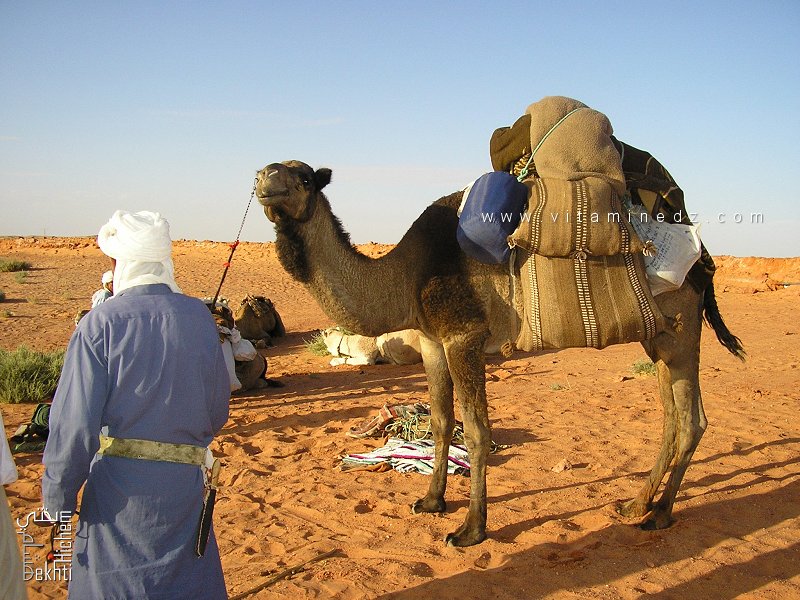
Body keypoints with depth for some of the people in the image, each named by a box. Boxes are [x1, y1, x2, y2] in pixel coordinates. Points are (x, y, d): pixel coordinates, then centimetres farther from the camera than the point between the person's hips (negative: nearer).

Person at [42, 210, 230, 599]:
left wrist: (57, 501, -3)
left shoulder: (101, 323, -12)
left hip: (118, 484, -3)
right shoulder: (199, 317, -1)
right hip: (184, 481, 3)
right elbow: (217, 409, 5)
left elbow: (74, 422, -15)